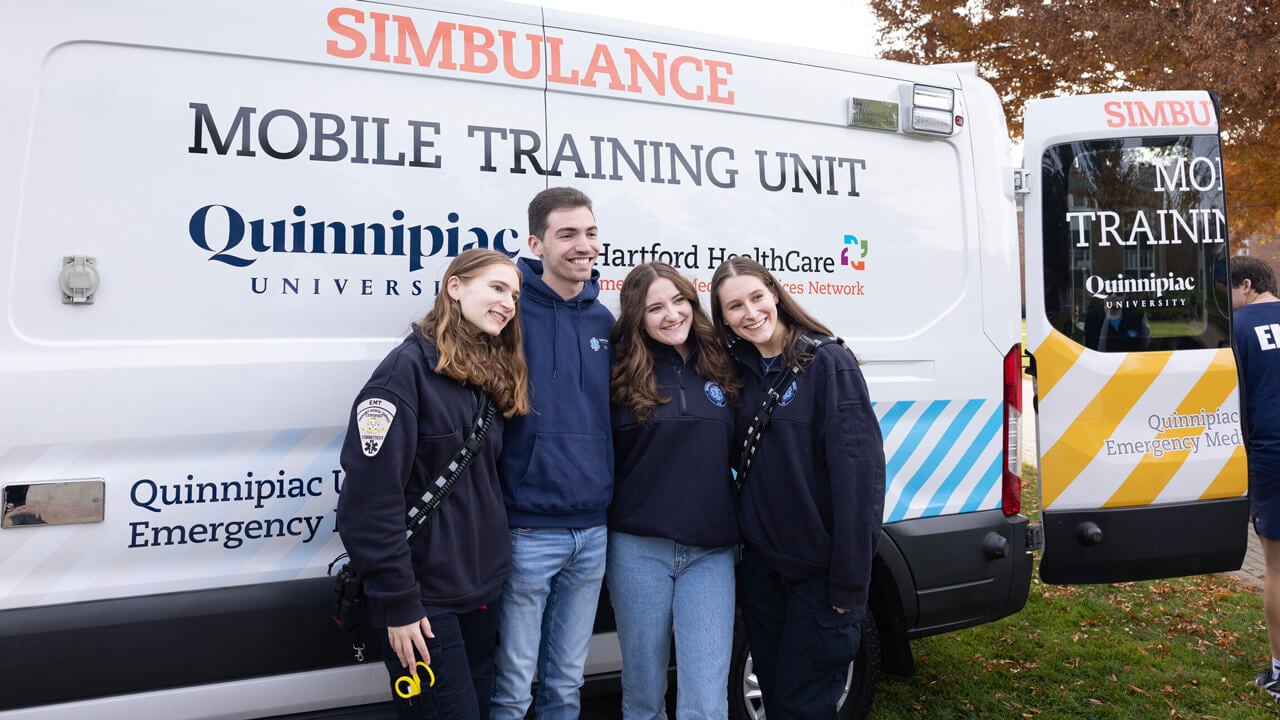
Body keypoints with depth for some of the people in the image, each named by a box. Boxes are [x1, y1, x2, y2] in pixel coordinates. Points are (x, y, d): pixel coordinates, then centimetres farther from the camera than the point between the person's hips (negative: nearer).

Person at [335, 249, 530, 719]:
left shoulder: (491, 376, 9)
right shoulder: (409, 367, -15)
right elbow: (371, 497, -20)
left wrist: (492, 571, 10)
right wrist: (397, 603, -19)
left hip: (482, 588, 7)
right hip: (426, 596, -7)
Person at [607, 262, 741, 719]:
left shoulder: (720, 367, 5)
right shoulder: (624, 372, -3)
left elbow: (739, 452, 13)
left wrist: (739, 527, 7)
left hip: (711, 552, 1)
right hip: (638, 549, -1)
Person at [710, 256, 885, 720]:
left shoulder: (828, 363, -14)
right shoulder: (738, 369, 4)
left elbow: (858, 470, -18)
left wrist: (850, 581, -18)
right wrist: (741, 541, 2)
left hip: (820, 568, -5)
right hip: (761, 563, 6)